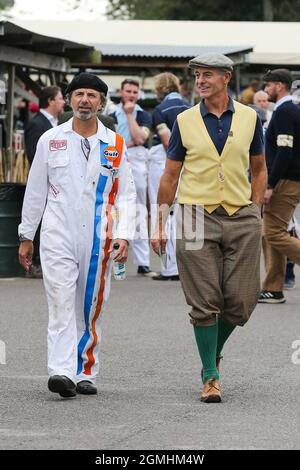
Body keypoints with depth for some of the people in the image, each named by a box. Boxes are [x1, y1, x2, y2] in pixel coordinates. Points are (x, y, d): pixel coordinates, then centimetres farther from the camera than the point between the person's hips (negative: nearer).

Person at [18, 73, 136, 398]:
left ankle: (85, 373, 14)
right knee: (61, 303, -12)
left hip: (98, 237, 1)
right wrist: (26, 236, 12)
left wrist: (122, 236, -5)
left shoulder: (115, 145, 6)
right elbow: (35, 191, 11)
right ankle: (61, 372, -20)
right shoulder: (51, 140, 6)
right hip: (58, 235, -1)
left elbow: (125, 195, 7)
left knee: (91, 308, 6)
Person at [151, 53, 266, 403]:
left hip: (241, 218, 1)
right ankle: (210, 376, 5)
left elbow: (259, 169, 16)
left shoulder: (248, 118, 6)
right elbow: (170, 176, 8)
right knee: (205, 302, -4)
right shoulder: (185, 121, 3)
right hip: (198, 218, -1)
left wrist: (254, 213, 7)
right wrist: (160, 224, 5)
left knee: (241, 301, -1)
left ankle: (215, 348, 27)